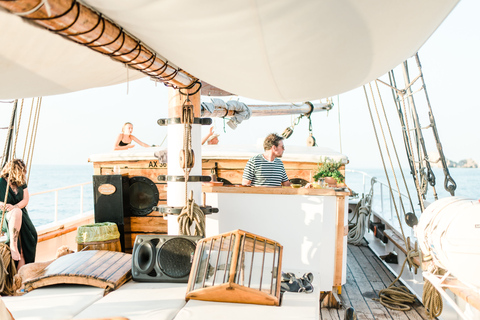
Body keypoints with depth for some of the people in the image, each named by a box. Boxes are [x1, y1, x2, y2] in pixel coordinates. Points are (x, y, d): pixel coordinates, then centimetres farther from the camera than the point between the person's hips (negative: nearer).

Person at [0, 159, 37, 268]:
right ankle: (13, 247, -41)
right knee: (16, 213, -36)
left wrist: (14, 207, -16)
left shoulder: (21, 183, 13)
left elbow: (26, 200, 3)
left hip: (21, 215, 3)